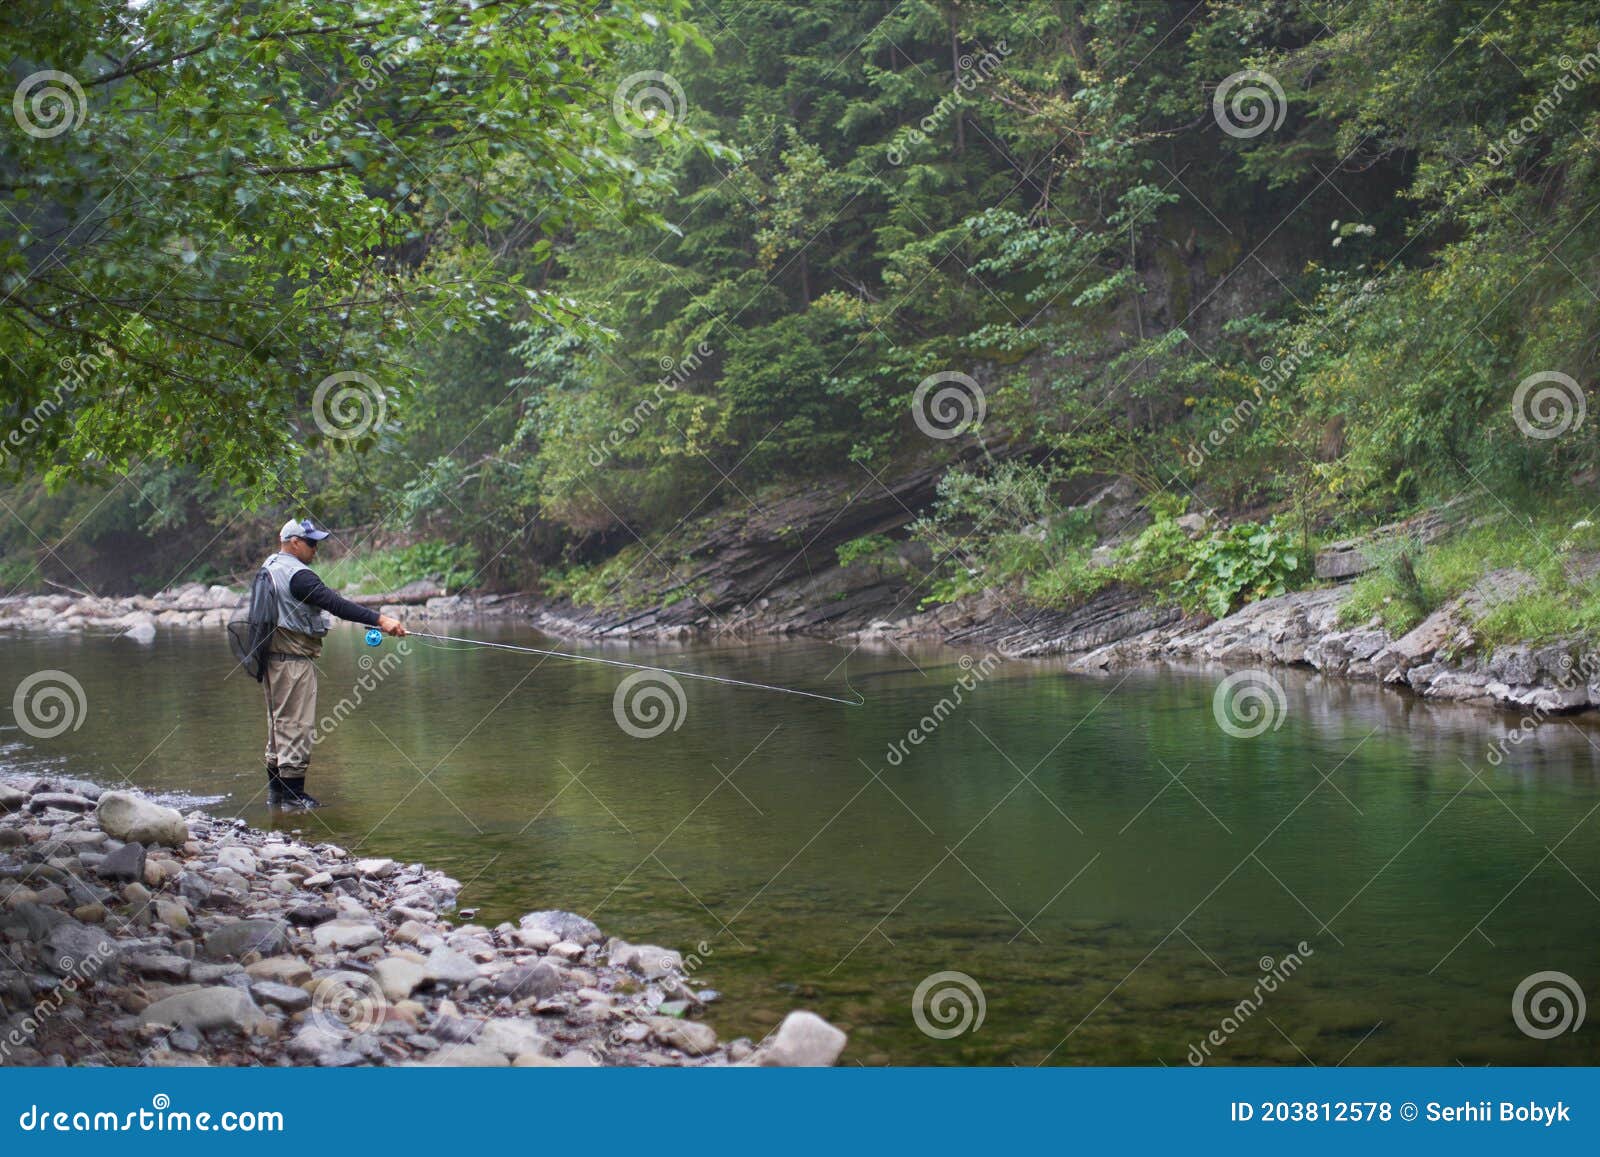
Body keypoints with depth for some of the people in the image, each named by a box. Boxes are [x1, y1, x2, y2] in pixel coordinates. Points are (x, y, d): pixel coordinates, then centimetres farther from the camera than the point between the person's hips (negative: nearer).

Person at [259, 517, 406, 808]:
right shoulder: (297, 575, -19)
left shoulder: (269, 566, 12)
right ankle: (293, 794, -5)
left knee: (280, 723, 16)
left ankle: (276, 791, 23)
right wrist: (379, 620, -31)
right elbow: (336, 605, -27)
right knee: (297, 725, -6)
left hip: (272, 656, 10)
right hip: (294, 659, -10)